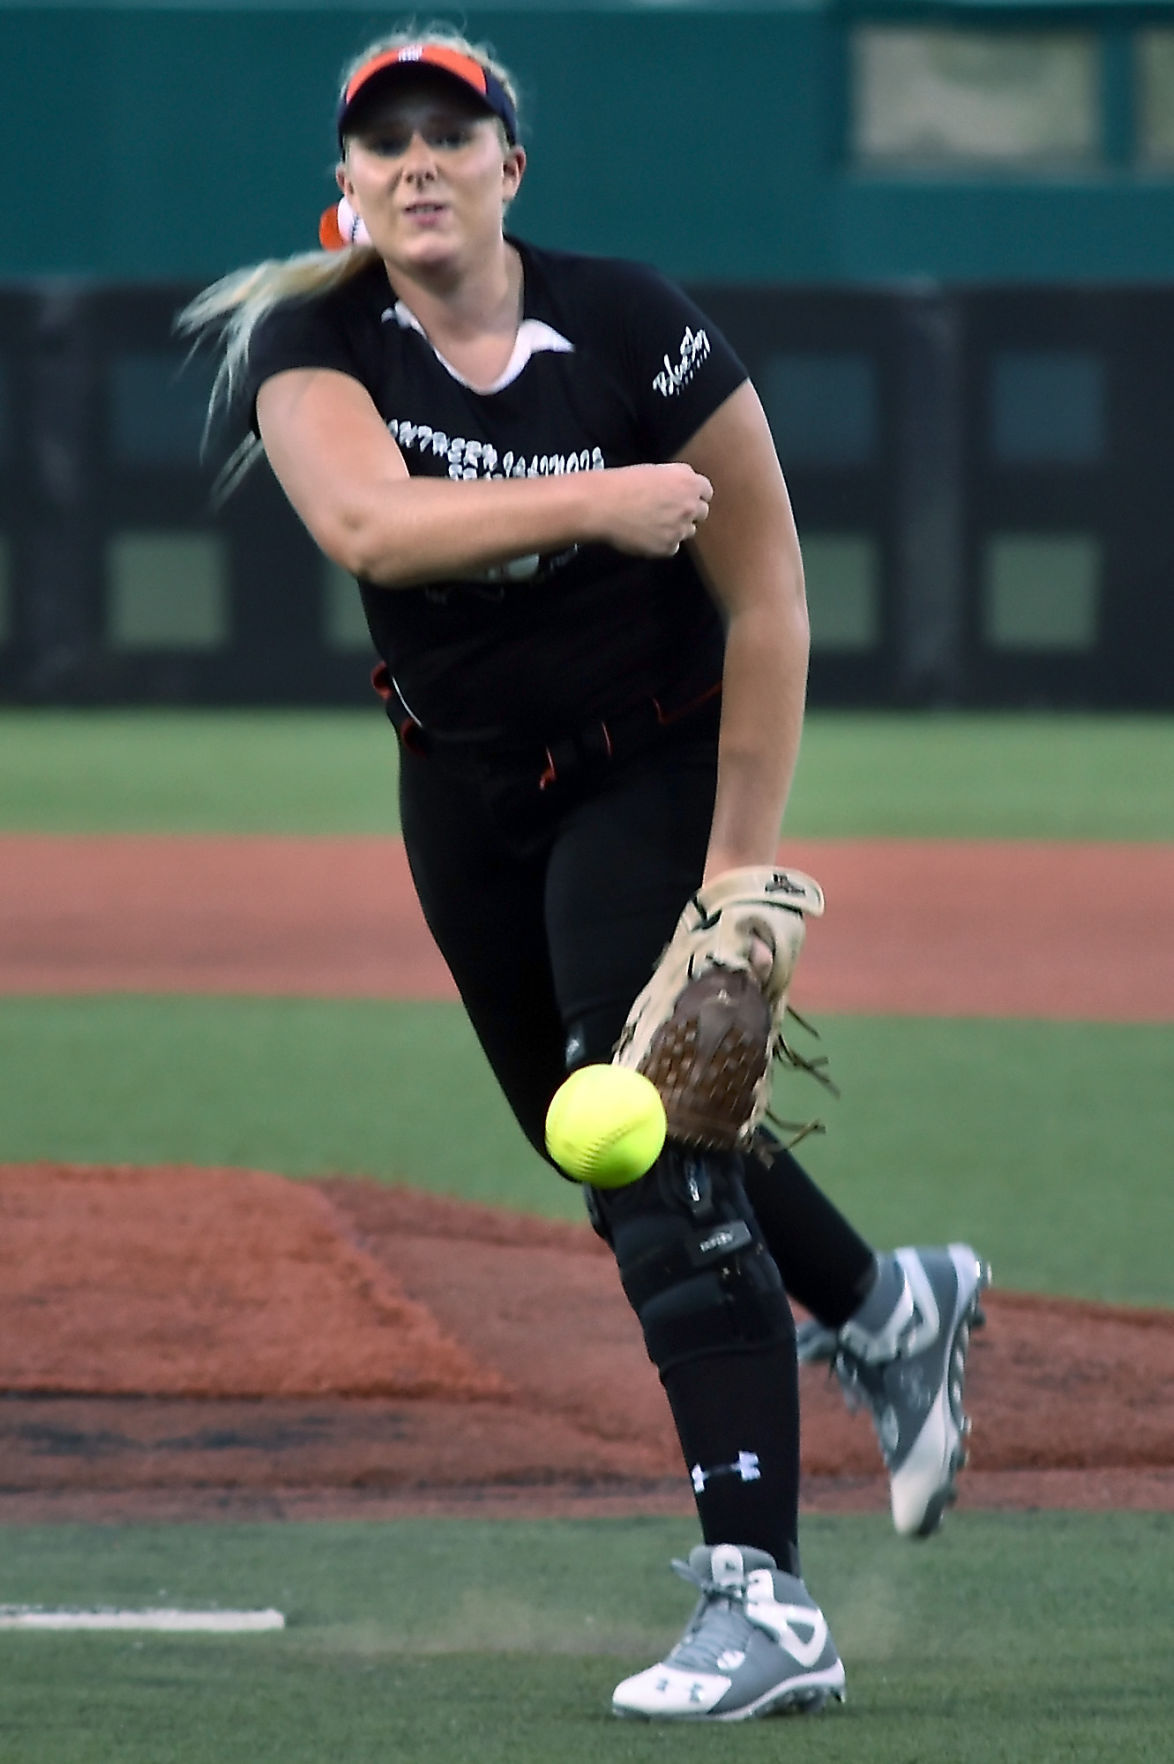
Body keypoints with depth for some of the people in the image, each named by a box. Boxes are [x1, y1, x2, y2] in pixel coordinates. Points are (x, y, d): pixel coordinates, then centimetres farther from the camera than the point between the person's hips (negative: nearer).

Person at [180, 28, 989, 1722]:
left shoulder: (636, 329, -19)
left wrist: (742, 859, -18)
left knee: (659, 1152, -17)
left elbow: (765, 599, -15)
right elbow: (365, 520, -33)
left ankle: (763, 1604, -20)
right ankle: (885, 1311, 46)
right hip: (466, 792, 5)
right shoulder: (313, 343, -12)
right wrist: (594, 503, -43)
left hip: (656, 772, -5)